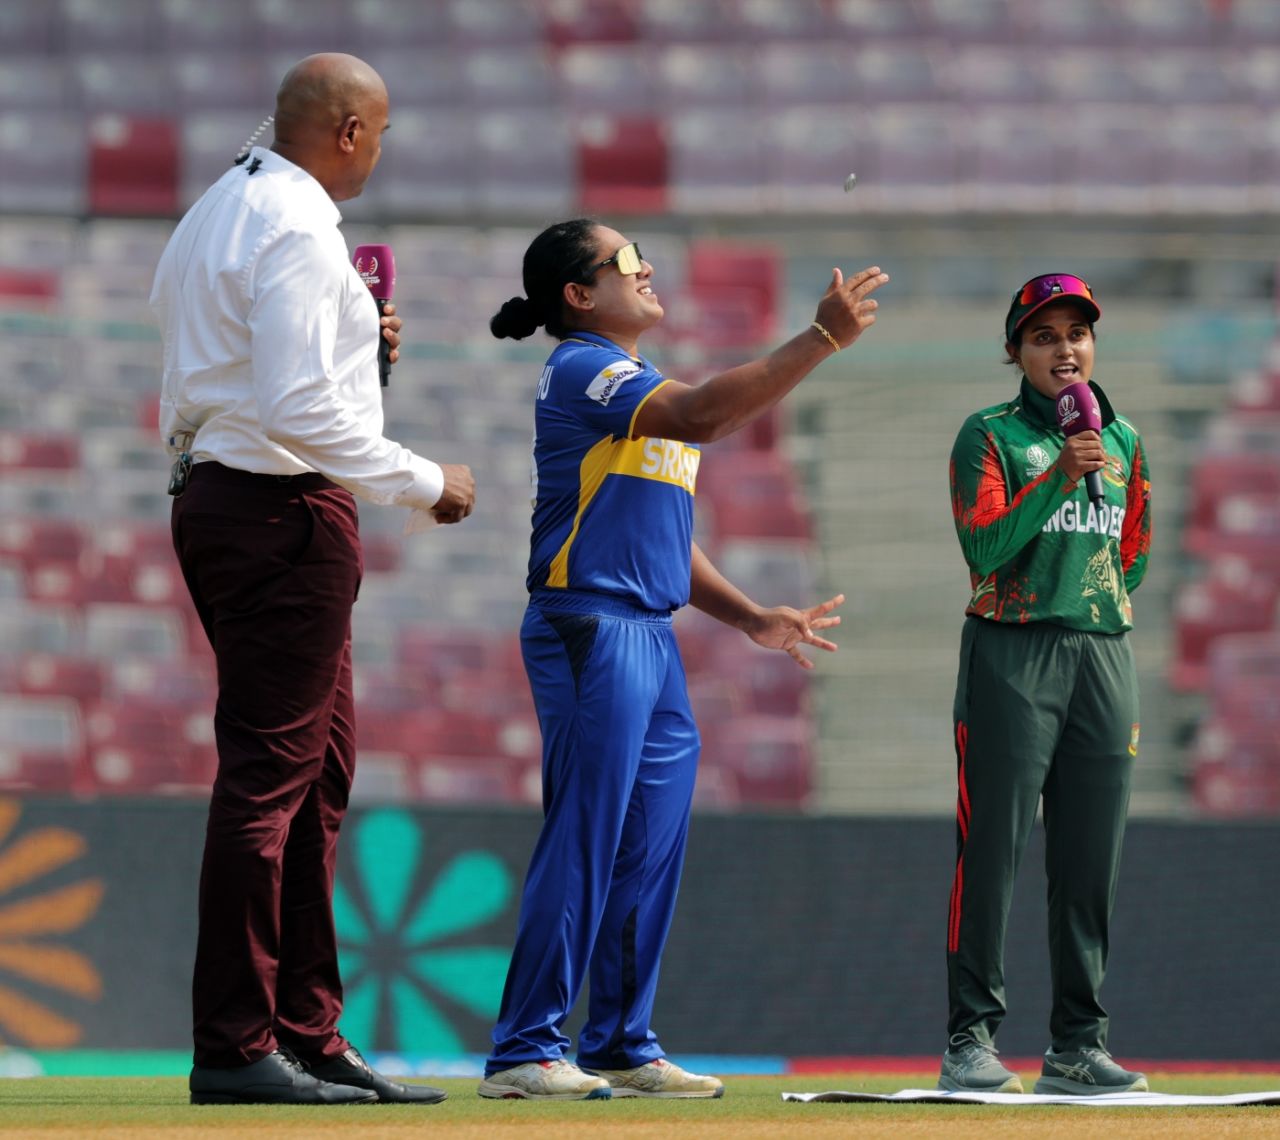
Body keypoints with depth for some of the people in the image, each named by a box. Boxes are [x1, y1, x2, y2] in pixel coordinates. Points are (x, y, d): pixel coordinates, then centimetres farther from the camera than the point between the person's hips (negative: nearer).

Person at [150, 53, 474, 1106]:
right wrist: (424, 481, -16)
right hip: (285, 507, -11)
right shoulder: (298, 231, -16)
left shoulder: (217, 213, 17)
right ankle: (234, 1049, -8)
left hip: (218, 495, 11)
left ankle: (308, 1037, 15)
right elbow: (297, 409, -24)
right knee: (270, 772, -9)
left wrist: (350, 342, 18)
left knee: (319, 770, 14)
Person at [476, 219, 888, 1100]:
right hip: (588, 625, -10)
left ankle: (622, 1046, 15)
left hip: (651, 633, 10)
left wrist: (751, 617, 15)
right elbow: (701, 414, -24)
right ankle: (524, 1051, -10)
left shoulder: (638, 382, 22)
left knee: (652, 850, 9)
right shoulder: (583, 369, -8)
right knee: (585, 840, -11)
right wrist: (824, 337, -24)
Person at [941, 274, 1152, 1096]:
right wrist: (1058, 476, -21)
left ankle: (1077, 1044, 8)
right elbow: (984, 547, -12)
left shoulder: (1123, 441, 16)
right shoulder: (990, 436, 1)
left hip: (1104, 652, 5)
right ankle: (972, 1041, -7)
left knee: (1092, 861, 3)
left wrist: (1095, 607, 7)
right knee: (993, 851, -8)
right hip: (1011, 654, -5)